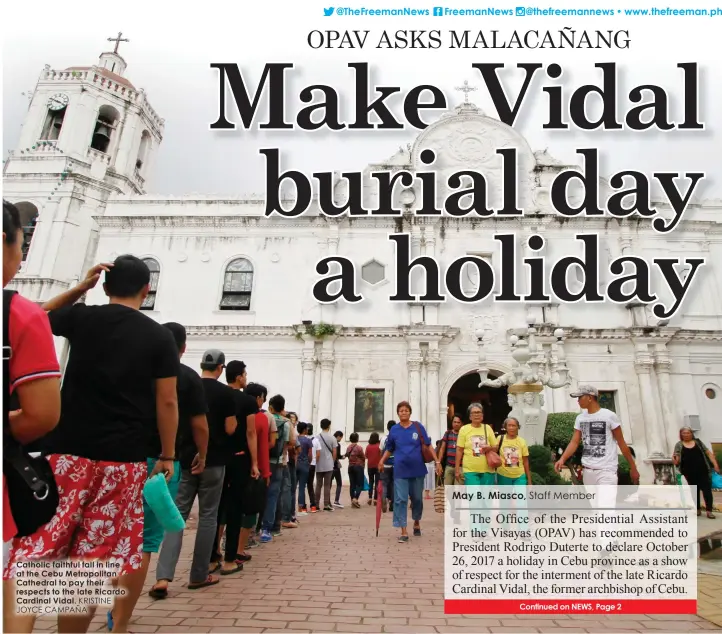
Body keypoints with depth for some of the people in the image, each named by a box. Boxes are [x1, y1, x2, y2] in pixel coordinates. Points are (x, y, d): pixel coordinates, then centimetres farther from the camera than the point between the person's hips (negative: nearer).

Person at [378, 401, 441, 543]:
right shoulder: (394, 430, 1)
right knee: (400, 500, -4)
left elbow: (428, 445, 0)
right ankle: (404, 531, 2)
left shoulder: (418, 427, -2)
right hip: (400, 470, 0)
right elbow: (389, 449, 10)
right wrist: (382, 461, -5)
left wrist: (437, 462, -6)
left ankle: (417, 522, 39)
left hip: (417, 469, 0)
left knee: (417, 498, 14)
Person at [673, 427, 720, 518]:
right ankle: (698, 509, 22)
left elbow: (708, 453, 6)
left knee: (707, 490, -2)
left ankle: (709, 511, 3)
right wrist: (675, 460, -23)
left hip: (703, 471, 0)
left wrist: (715, 464, -4)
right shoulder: (679, 445, 2)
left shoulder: (698, 442, 6)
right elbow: (677, 461, 0)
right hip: (690, 473, 0)